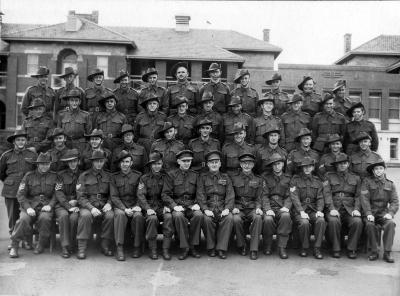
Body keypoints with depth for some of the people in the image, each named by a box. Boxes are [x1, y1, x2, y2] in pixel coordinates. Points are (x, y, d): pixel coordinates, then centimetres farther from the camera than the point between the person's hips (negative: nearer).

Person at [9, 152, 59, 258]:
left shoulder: (54, 176, 11)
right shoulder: (29, 176, 9)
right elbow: (20, 194, 3)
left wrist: (50, 205, -12)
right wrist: (28, 207, -11)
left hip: (46, 205, 0)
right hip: (30, 205, 0)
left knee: (45, 218, -32)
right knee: (24, 219, -30)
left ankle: (41, 245, -11)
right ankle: (14, 246, -11)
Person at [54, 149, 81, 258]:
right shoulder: (61, 174, 9)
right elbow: (59, 193, -2)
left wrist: (76, 202, -8)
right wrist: (68, 206, -16)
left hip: (76, 204, 0)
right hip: (62, 204, 0)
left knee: (74, 217, -32)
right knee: (63, 215, -32)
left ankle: (72, 245, -15)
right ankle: (65, 246, -26)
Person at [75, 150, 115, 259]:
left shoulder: (108, 176, 14)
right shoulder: (84, 176, 4)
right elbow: (80, 197, -3)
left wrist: (109, 203, -7)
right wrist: (91, 208, -18)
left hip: (104, 206, 2)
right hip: (87, 205, -2)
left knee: (110, 216, -30)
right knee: (85, 215, -35)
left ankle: (106, 246, -14)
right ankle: (81, 248, -26)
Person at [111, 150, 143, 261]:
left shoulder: (138, 176, 8)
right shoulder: (115, 177, 8)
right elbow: (114, 197, 0)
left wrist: (138, 206, -13)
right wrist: (124, 209, -15)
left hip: (134, 206, 0)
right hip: (120, 206, 0)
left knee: (138, 216, -32)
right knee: (120, 214, -34)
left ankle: (137, 247, -16)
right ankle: (119, 248, -29)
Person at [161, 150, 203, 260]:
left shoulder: (195, 175, 14)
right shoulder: (171, 174, 7)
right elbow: (165, 194, 2)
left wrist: (197, 204, -5)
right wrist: (174, 206, -14)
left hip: (191, 205, 2)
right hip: (177, 205, -1)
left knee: (199, 215, -31)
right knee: (178, 216, -35)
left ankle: (192, 246, -16)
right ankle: (184, 248, -21)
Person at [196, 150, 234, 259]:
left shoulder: (225, 177, 15)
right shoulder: (203, 177, 11)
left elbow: (230, 195, 5)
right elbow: (200, 195, 0)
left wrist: (227, 208, -13)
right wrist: (205, 209, -17)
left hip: (222, 208, 1)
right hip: (208, 208, -1)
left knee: (229, 218, -30)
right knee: (207, 219, -33)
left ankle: (221, 248, -19)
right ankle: (211, 247, -11)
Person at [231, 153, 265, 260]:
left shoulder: (258, 180, 14)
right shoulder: (234, 179, 12)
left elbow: (260, 197, 7)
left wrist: (258, 207, -12)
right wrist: (234, 207, -10)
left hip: (252, 208, 0)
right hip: (238, 208, 0)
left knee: (258, 218, -33)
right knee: (236, 219, -34)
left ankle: (254, 249, -24)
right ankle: (241, 246, -10)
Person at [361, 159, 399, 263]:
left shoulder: (390, 184, 11)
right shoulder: (367, 181, 2)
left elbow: (394, 201, 5)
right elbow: (364, 199, -7)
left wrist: (390, 213, -14)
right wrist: (368, 214, -19)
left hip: (383, 213, 2)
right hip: (371, 212, -2)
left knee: (390, 223, -28)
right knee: (370, 225, -31)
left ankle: (387, 252, -20)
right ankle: (374, 251, -14)